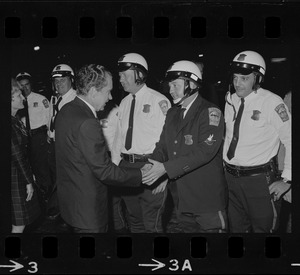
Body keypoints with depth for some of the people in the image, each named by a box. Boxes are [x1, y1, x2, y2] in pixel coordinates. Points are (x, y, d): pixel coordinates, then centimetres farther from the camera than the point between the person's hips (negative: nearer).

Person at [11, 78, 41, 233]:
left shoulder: (16, 120, 9)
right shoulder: (11, 123, -20)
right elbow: (17, 156, -19)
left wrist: (30, 175, 17)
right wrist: (28, 182, -15)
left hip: (21, 173, 9)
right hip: (15, 178, -9)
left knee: (20, 222, 15)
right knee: (19, 223, -1)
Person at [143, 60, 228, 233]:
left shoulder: (210, 112, -11)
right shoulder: (172, 114, 13)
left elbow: (205, 151, -22)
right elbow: (163, 146, 10)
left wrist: (166, 168, -24)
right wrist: (156, 171, -11)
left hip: (207, 197, -7)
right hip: (181, 196, 7)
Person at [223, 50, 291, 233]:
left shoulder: (271, 103, -14)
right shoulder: (230, 100, 6)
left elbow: (290, 140, -12)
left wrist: (286, 178, -13)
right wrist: (224, 163, 11)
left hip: (259, 180, -6)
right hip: (231, 177, 6)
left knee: (263, 228, 7)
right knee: (237, 228, 17)